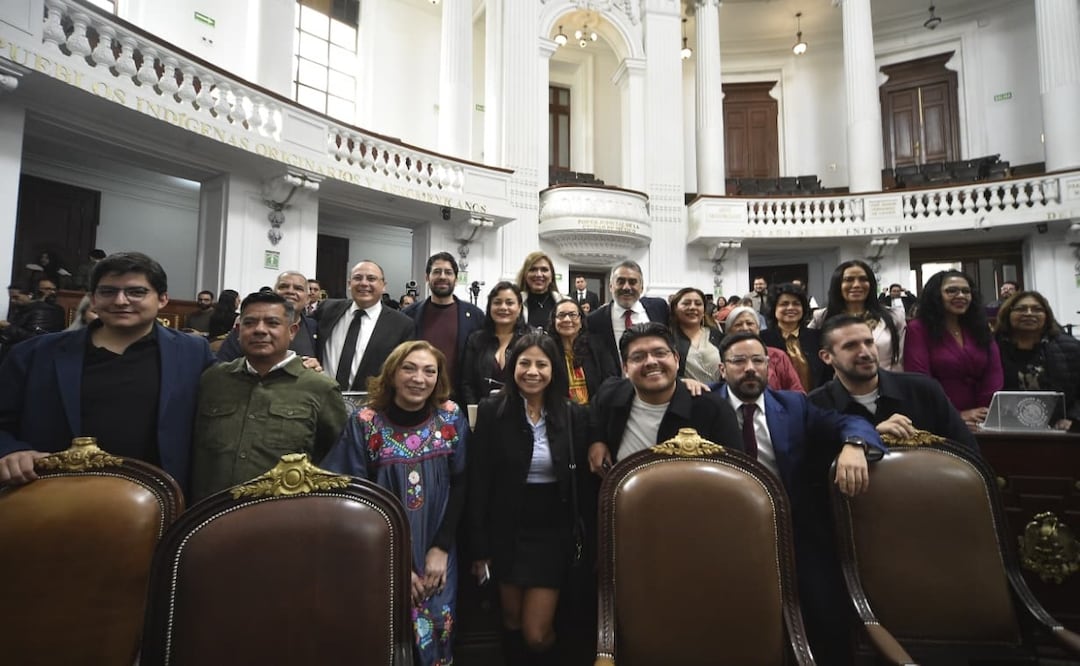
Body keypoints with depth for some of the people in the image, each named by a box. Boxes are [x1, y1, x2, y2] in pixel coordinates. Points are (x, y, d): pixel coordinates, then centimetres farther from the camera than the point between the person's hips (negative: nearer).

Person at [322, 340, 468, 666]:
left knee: (436, 635, 8)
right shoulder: (364, 423, -11)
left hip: (437, 555, 2)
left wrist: (441, 547, -9)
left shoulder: (452, 418, -5)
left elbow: (460, 486, -2)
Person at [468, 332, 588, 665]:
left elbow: (580, 479, 0)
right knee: (512, 622, 17)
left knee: (536, 633, 2)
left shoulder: (573, 414, -3)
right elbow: (478, 482, -7)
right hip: (507, 531, 0)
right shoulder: (492, 410, -8)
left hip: (553, 532, 0)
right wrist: (480, 545, -8)